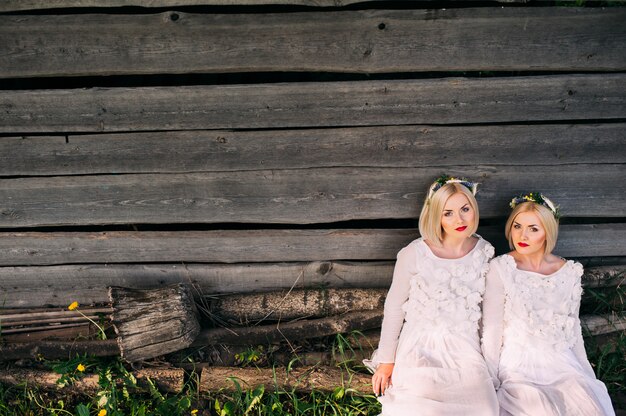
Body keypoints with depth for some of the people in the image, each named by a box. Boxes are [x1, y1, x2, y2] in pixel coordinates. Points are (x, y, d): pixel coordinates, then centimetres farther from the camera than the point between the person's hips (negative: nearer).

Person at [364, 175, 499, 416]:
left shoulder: (485, 252, -1)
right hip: (422, 348, -3)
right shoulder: (414, 254, -13)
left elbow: (486, 305, 11)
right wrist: (386, 360, -1)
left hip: (465, 350, 3)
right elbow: (394, 306, -4)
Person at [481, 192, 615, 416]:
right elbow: (491, 329, -5)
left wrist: (588, 375, 11)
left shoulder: (569, 272, 4)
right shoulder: (501, 268, -7)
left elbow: (573, 329, 13)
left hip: (561, 363, 4)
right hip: (518, 364, -3)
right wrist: (491, 381, -6)